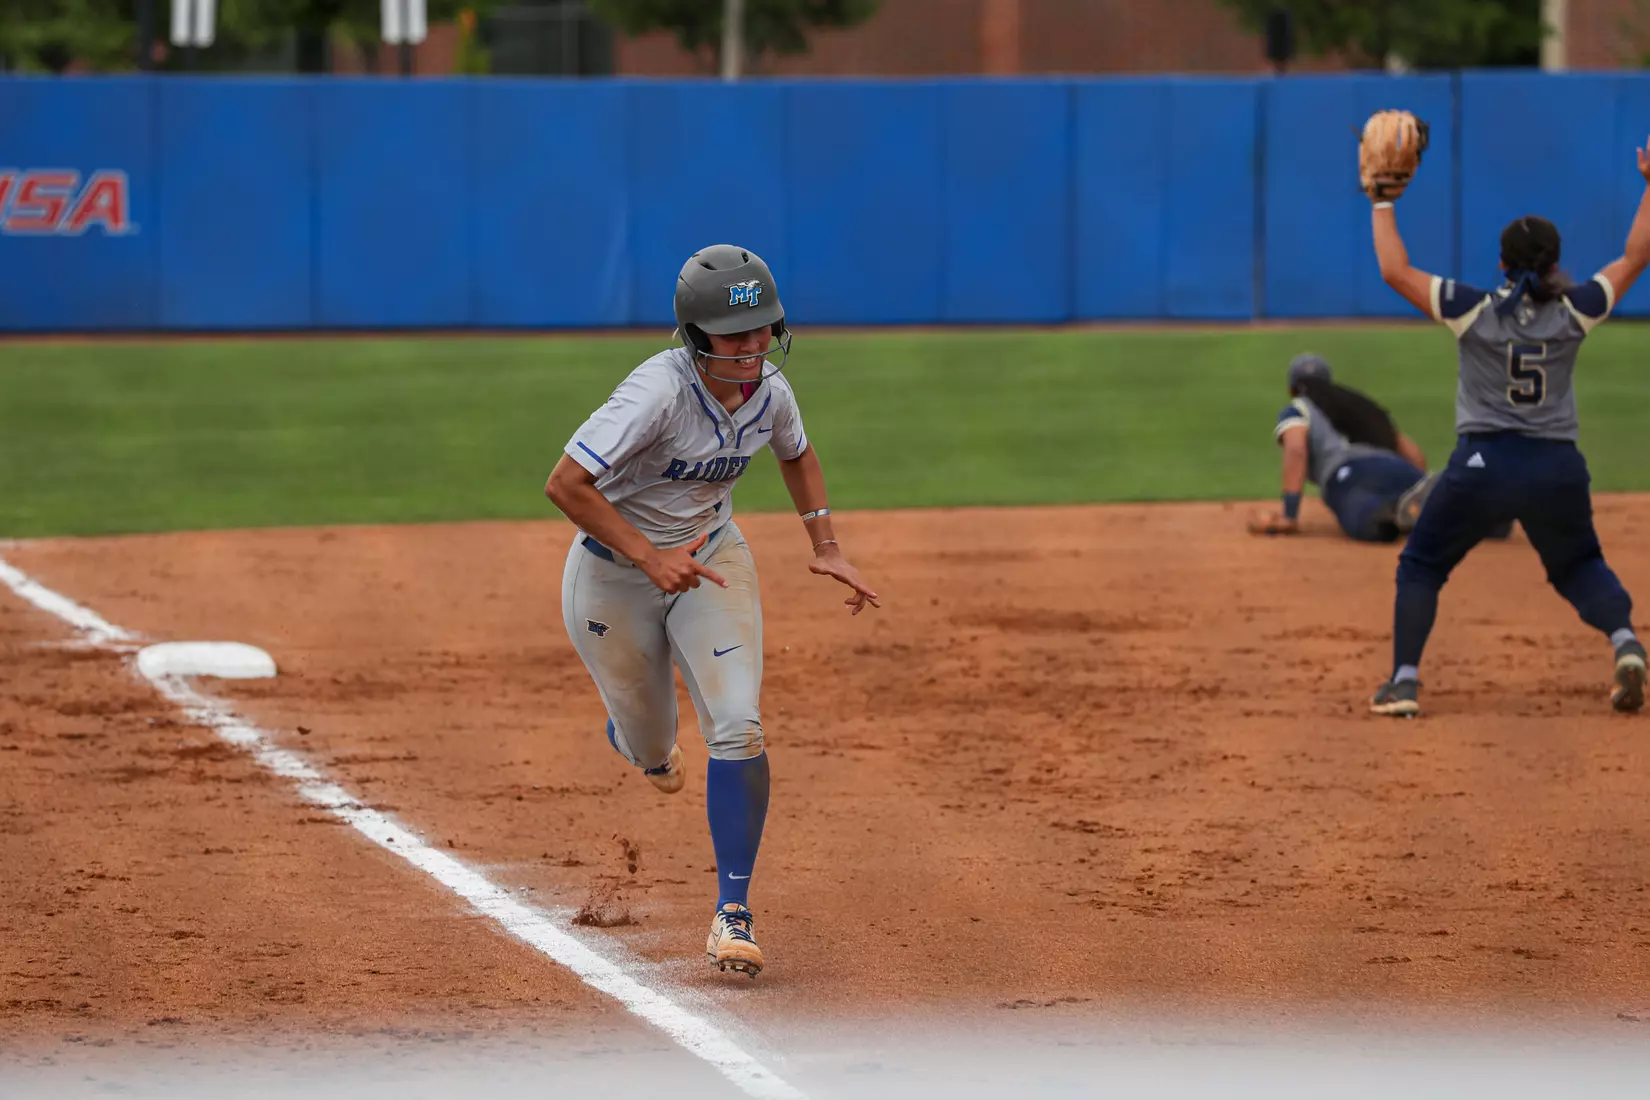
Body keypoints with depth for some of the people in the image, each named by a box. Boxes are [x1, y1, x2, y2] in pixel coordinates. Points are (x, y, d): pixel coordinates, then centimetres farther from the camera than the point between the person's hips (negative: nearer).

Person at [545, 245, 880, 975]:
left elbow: (796, 455, 12)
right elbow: (565, 484, -34)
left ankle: (733, 912, -8)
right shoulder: (660, 391, -32)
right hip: (613, 573, -3)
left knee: (737, 729, -15)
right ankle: (642, 740, 55)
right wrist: (650, 557, -37)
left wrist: (826, 547, 2)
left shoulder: (769, 392, -13)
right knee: (649, 744, 14)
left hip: (710, 559, 3)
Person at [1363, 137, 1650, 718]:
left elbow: (1395, 271, -4)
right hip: (1558, 468, 2)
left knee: (1421, 565, 14)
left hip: (1483, 463, -2)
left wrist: (1383, 204, 7)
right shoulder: (1573, 313, -2)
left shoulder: (1476, 311, -7)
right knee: (1579, 566, 23)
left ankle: (1404, 681, 3)